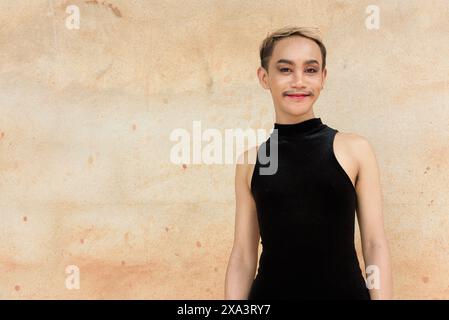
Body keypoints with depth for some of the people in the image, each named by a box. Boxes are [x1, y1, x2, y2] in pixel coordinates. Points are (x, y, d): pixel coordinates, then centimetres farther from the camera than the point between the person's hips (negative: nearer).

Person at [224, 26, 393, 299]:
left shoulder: (355, 149, -3)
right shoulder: (250, 161, 1)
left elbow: (375, 245, -3)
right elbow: (243, 256, 3)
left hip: (343, 289, -1)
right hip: (271, 289, 1)